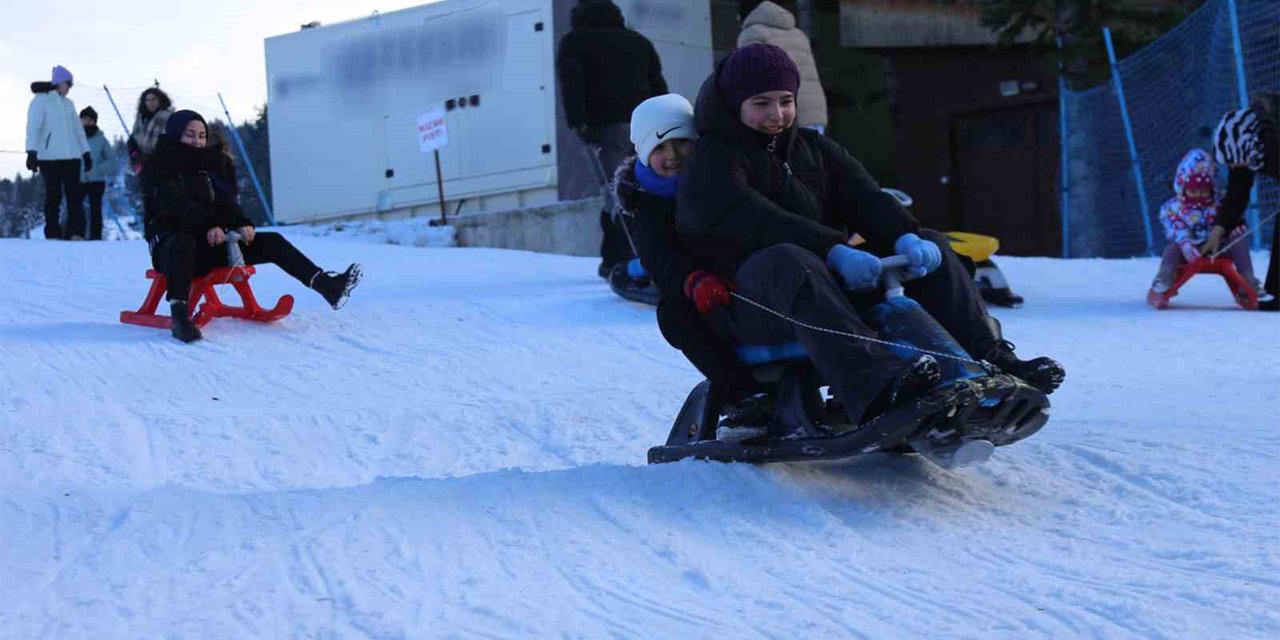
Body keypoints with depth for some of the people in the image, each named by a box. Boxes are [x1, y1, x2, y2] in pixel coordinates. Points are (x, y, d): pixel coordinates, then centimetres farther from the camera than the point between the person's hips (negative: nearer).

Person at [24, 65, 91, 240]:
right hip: (49, 156, -5)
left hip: (71, 155, 5)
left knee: (75, 194, -2)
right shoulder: (40, 101, 1)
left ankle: (76, 232, -2)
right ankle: (53, 233, 0)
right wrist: (31, 152, -17)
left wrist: (86, 153, 17)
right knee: (53, 194, -4)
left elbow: (78, 130, 21)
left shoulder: (68, 104, 18)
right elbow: (33, 128, -7)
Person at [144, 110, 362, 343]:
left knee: (271, 242, -7)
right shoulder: (159, 167, -1)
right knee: (184, 243, -43)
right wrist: (208, 225, -34)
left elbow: (224, 200, 8)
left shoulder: (208, 165, 20)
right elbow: (176, 203, -18)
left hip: (208, 245, 7)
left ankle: (326, 284, -20)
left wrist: (241, 224, -14)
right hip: (170, 243, -7)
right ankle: (180, 315, -54)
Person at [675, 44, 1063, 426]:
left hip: (836, 284, 7)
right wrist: (835, 252, -32)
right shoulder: (710, 163, 1)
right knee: (787, 261, -40)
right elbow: (757, 222, -18)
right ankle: (875, 388, -61)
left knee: (930, 247, -3)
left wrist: (906, 237, -18)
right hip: (750, 300, -7)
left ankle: (992, 363, -19)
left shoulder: (813, 148, 22)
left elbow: (863, 198, 4)